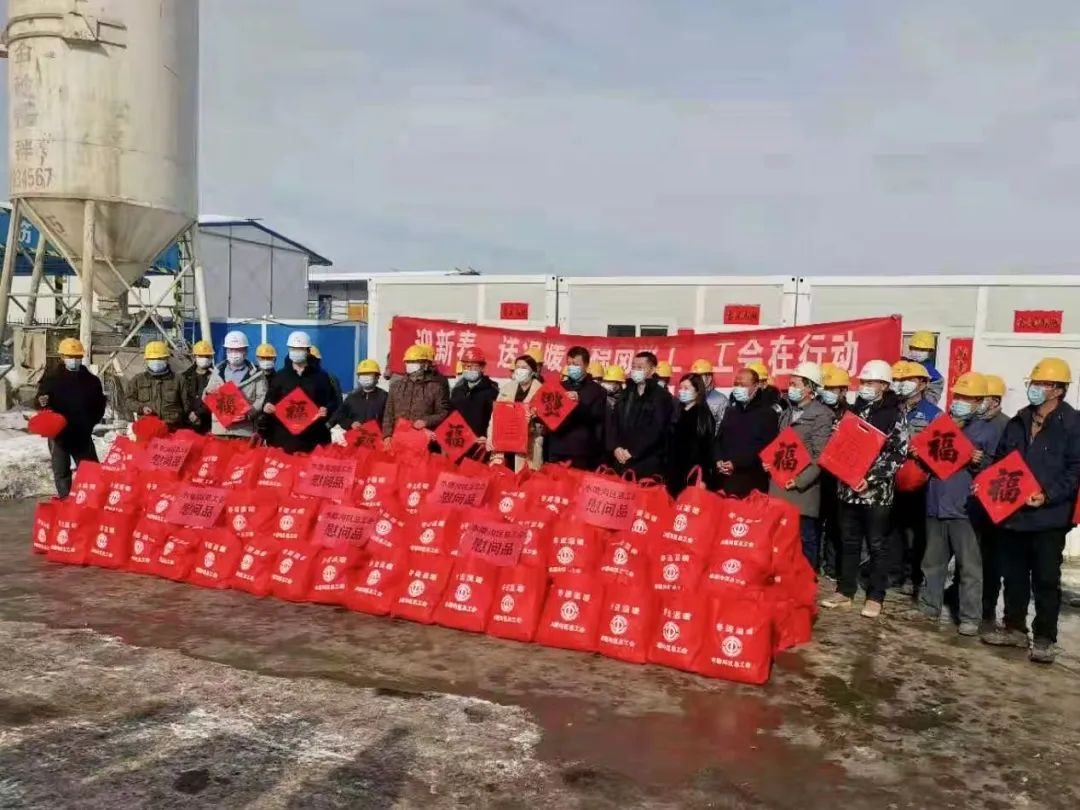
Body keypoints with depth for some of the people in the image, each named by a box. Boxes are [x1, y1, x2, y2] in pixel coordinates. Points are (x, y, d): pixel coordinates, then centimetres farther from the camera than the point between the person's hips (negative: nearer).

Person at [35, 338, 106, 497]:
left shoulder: (91, 380, 4)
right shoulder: (51, 378, -2)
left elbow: (99, 406, 12)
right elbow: (41, 402, -2)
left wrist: (90, 422, -2)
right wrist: (43, 403, -26)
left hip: (83, 434, 1)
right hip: (59, 434, -1)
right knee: (61, 473, 7)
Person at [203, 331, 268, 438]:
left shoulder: (256, 374, 4)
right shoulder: (218, 371, 15)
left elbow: (262, 399, -3)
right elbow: (206, 400, 18)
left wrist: (248, 413, -19)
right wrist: (209, 393, -6)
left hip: (245, 431, -3)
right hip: (219, 429, 3)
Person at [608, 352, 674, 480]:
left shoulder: (662, 396, -3)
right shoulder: (626, 394, 17)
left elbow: (656, 430, -12)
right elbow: (613, 422, 12)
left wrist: (633, 453, -13)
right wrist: (615, 447, -5)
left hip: (649, 462, -5)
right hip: (622, 460, 6)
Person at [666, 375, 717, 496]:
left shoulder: (705, 415, -1)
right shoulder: (678, 414, 13)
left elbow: (708, 447, -6)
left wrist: (704, 479, -13)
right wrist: (667, 475, 9)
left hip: (695, 476, -5)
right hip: (675, 474, 5)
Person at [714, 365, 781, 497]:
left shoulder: (768, 413, -2)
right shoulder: (730, 410, 17)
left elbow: (766, 447, -10)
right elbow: (719, 438, 20)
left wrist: (736, 463, -16)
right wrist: (719, 460, 0)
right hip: (726, 477, 5)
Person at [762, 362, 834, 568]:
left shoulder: (822, 415, -6)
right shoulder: (787, 413, 17)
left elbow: (820, 456, -11)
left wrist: (800, 480, -18)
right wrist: (768, 462, 4)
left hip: (803, 489, -7)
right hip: (780, 486, 7)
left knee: (805, 540, 1)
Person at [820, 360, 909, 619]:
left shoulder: (895, 413, -6)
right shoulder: (855, 409, 11)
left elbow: (898, 453, -12)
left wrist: (871, 479, -19)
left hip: (877, 491, -5)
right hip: (848, 487, 5)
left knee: (877, 545, 5)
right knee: (849, 543, 13)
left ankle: (875, 597, 15)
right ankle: (845, 591, 22)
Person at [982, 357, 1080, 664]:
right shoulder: (1018, 421, 12)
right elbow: (1000, 460, 18)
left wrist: (1048, 496, -21)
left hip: (1049, 516, -6)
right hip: (1013, 512, 6)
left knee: (1046, 579, 3)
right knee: (1013, 575, 14)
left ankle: (1045, 638, 14)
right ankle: (1014, 628, 27)